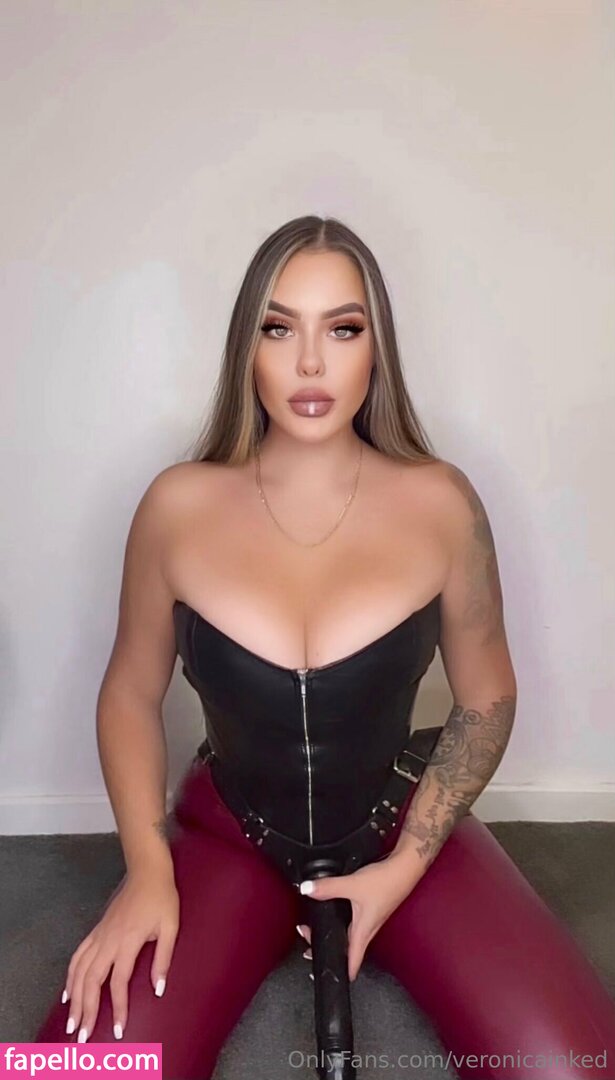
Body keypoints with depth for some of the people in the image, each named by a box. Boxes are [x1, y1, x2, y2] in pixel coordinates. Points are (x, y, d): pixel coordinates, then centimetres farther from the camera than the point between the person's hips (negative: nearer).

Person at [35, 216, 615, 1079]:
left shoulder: (441, 504, -12)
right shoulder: (177, 506, -11)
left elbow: (486, 699, -2)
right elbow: (132, 692, 1)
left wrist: (404, 867, -9)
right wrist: (148, 864, -10)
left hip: (401, 830, 0)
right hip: (226, 838, 1)